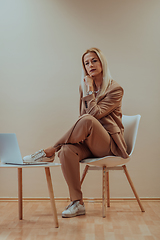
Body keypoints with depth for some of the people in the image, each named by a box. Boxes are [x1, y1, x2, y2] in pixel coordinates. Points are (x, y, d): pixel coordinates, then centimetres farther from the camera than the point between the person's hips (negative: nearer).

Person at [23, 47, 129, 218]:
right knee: (67, 150, -31)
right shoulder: (85, 87, 14)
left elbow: (95, 114, -16)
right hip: (88, 142, 5)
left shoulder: (115, 89, -4)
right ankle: (77, 203, -24)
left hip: (109, 144, -5)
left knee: (87, 120, -37)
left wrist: (90, 90, -11)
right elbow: (83, 115, 10)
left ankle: (49, 152, -25)